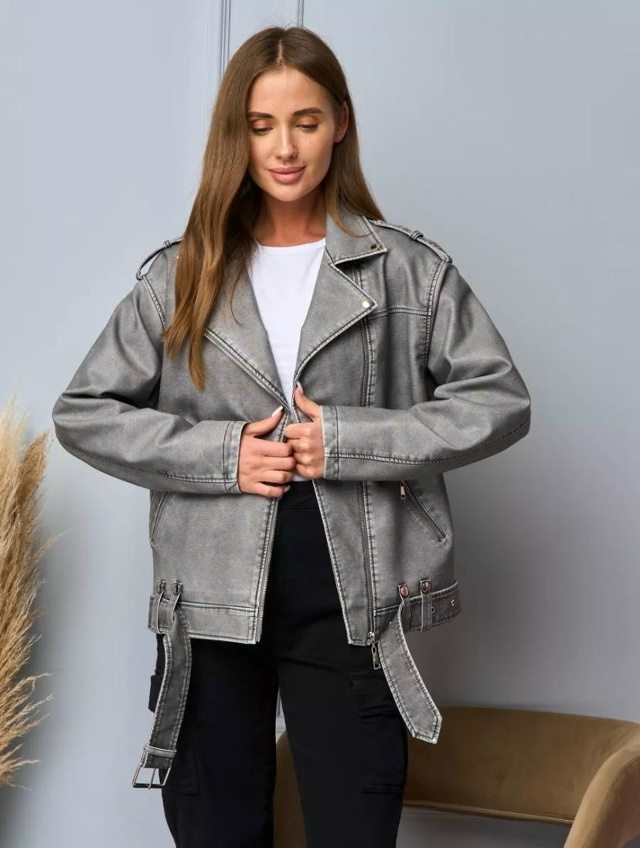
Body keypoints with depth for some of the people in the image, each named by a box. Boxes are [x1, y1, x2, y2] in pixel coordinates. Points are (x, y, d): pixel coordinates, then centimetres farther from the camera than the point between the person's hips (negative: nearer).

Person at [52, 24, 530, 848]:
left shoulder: (409, 270, 2)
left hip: (352, 606, -1)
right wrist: (219, 454, -9)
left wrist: (352, 439, -12)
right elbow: (83, 412, 6)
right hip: (211, 606, 2)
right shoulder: (179, 277, 6)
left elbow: (500, 401, 0)